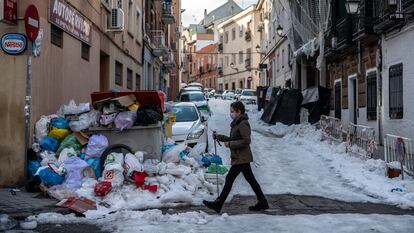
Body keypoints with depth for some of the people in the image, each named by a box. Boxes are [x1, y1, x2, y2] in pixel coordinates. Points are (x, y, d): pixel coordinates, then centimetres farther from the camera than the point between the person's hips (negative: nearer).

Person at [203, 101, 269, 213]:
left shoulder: (243, 124, -16)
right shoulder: (237, 123, 14)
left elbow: (246, 140, -23)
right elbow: (234, 139, 21)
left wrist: (230, 144, -19)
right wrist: (219, 137, 12)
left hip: (241, 158, -10)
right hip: (243, 158, 10)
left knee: (229, 179, -6)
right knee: (250, 179, 13)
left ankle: (218, 204, -1)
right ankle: (262, 202, 19)